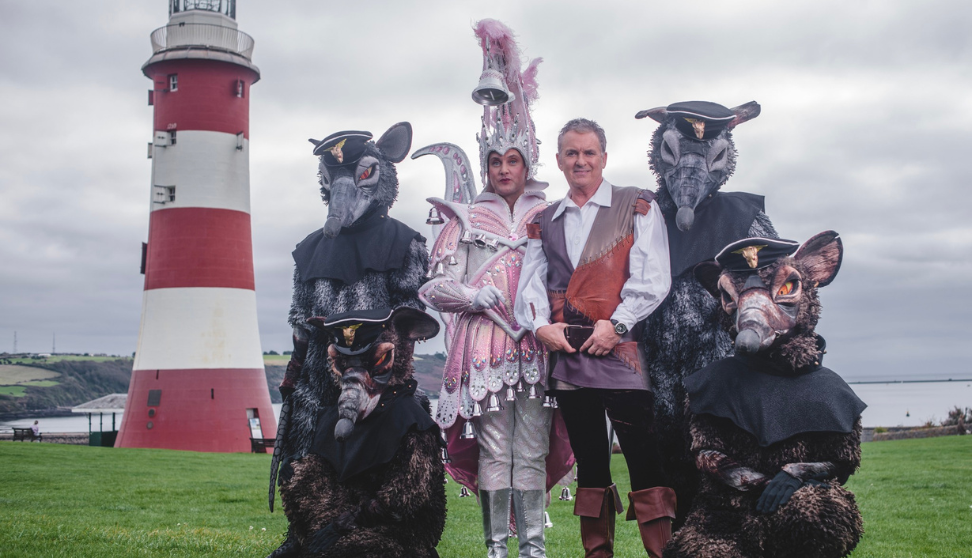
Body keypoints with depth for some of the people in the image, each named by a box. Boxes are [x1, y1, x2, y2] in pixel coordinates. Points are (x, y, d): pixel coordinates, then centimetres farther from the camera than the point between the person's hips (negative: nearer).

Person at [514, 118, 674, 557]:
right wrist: (540, 325, -6)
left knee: (643, 456, -6)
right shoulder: (545, 222, 18)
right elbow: (530, 284, 12)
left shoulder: (637, 207, 5)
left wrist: (616, 325, -14)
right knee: (588, 459, 11)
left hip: (621, 352, -4)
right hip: (566, 354, 4)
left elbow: (653, 277, -5)